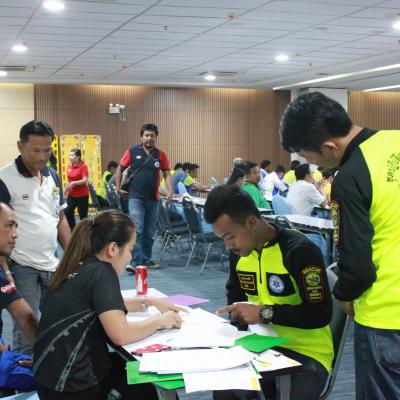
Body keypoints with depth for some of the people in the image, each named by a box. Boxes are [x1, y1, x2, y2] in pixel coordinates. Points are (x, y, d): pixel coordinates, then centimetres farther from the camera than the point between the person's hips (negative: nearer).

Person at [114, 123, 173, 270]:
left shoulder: (161, 155, 3)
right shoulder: (132, 152, -2)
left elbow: (167, 174, 1)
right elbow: (119, 169, 6)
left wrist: (170, 191, -13)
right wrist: (118, 187, 1)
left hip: (153, 198, 3)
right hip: (136, 197, -3)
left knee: (150, 231, 12)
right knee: (137, 230, -12)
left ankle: (146, 259, 26)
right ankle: (135, 262, -12)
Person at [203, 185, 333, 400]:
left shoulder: (300, 250, -19)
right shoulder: (239, 251, 2)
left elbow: (321, 314, -20)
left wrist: (265, 313, -24)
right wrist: (239, 312, -2)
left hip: (307, 353, -5)